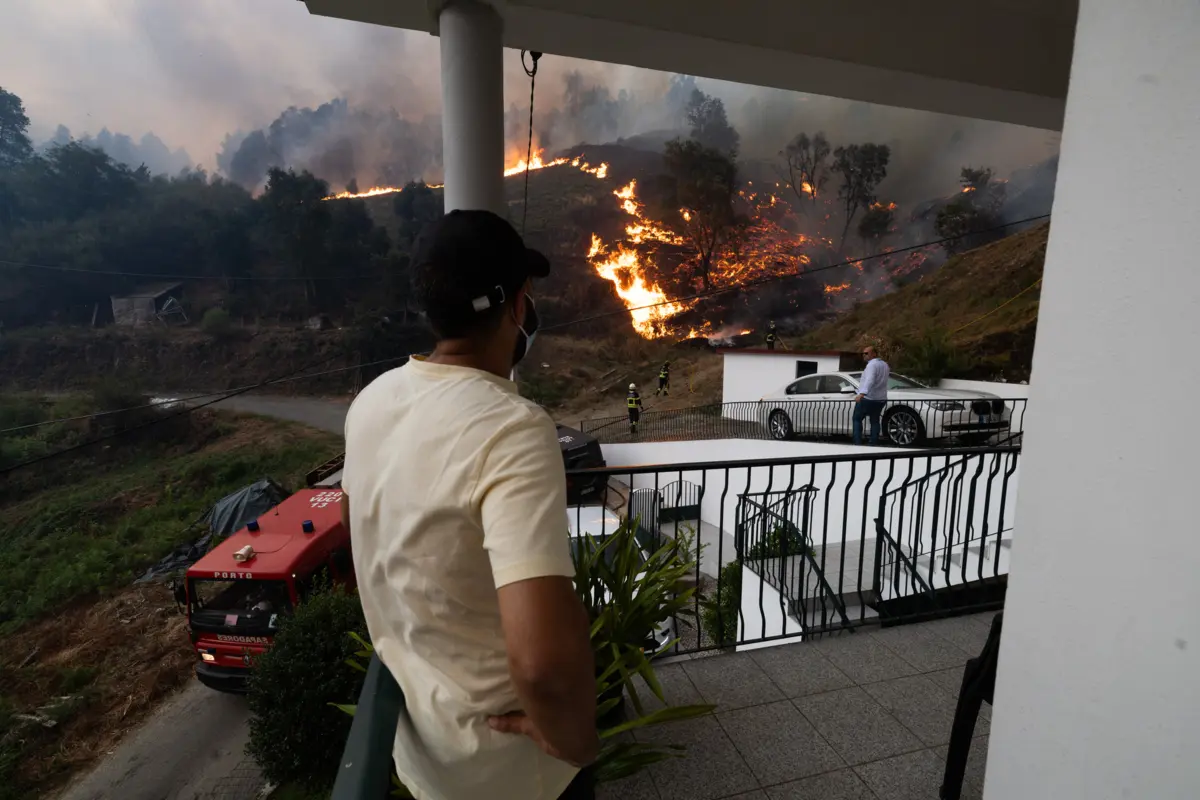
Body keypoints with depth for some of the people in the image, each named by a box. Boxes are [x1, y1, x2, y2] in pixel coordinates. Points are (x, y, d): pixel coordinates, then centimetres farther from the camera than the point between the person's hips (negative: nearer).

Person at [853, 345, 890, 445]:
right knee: (875, 421, 14)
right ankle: (874, 443, 10)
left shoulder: (872, 364, -17)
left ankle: (858, 443, -3)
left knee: (857, 419, 4)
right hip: (880, 399, 8)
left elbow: (869, 380, -34)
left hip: (867, 398, -8)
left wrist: (862, 394, -46)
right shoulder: (884, 364, 11)